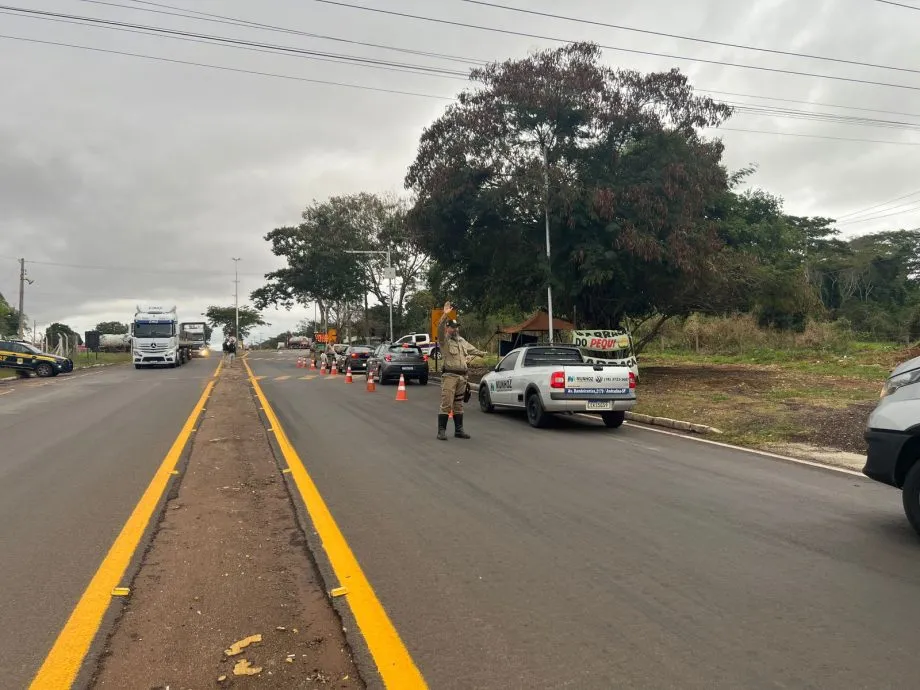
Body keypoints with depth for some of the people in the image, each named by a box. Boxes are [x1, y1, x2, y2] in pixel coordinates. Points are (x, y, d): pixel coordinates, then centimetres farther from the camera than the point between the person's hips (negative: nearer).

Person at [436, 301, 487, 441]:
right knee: (446, 404, -9)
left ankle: (459, 430, 17)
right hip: (449, 376, -7)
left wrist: (481, 353, 53)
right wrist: (445, 315, -36)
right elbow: (440, 329, -24)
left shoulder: (461, 340, 20)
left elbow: (471, 349, 39)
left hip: (462, 376, 7)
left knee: (458, 405, 11)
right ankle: (441, 431, -5)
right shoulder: (444, 340, -3)